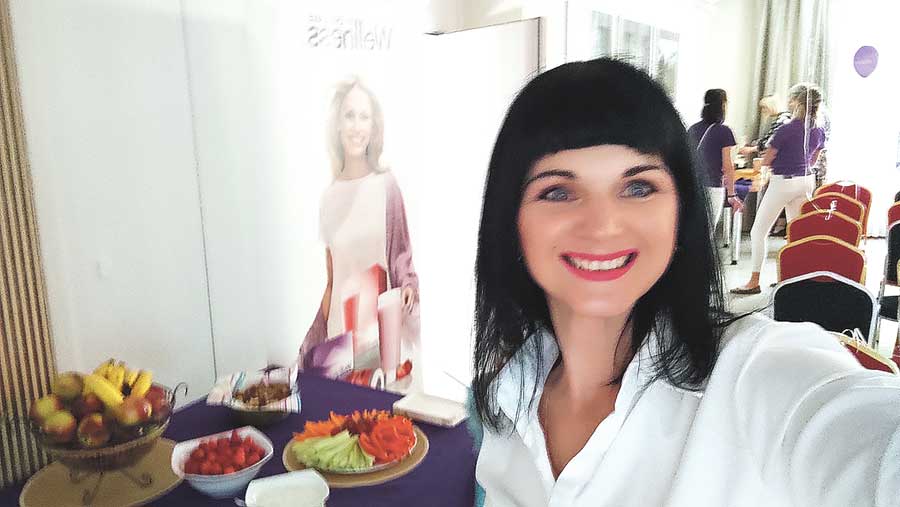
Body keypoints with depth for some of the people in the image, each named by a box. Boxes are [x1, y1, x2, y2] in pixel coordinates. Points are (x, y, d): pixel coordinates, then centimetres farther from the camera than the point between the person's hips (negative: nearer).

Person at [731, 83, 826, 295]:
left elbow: (766, 161, -8)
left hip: (783, 182, -7)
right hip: (806, 181, 7)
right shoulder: (819, 132, 3)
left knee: (758, 231, 1)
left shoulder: (786, 130, -18)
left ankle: (754, 282, 2)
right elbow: (812, 161, 17)